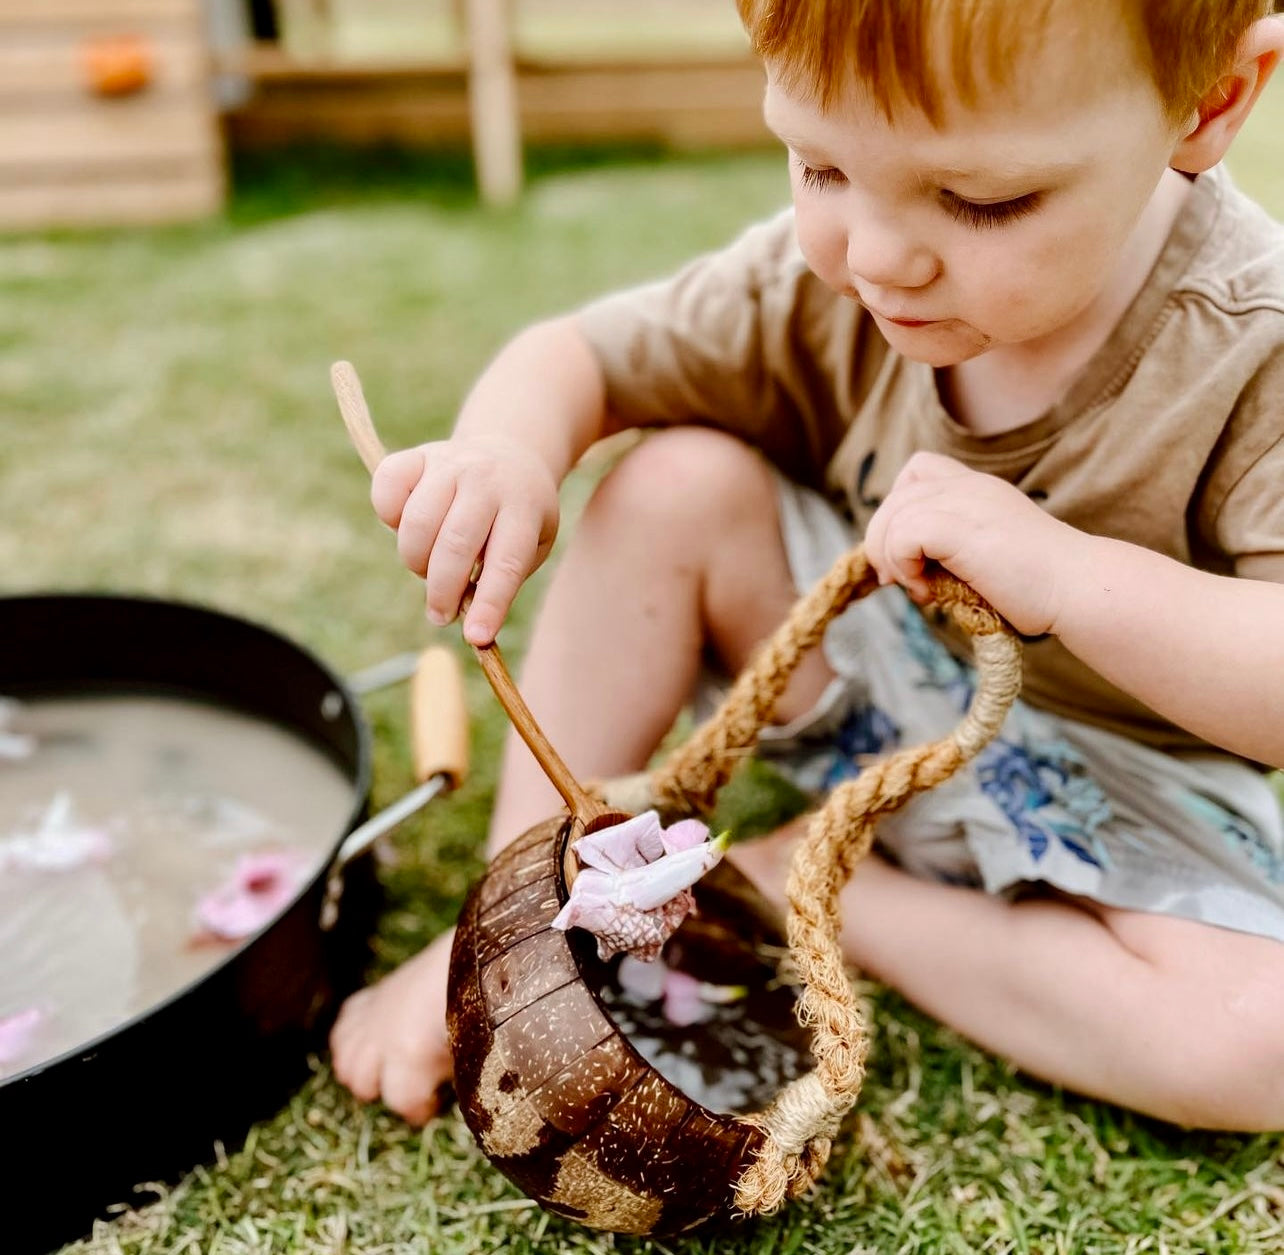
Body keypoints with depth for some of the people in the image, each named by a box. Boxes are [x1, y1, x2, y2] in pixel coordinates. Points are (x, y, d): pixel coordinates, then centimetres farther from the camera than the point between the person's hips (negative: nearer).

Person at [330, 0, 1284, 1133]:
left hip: (1124, 785, -2)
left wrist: (1068, 573, -44)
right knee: (678, 482, -17)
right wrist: (505, 448, -30)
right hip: (870, 690, 3)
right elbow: (575, 355, -7)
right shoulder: (822, 277, -15)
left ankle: (802, 889, -13)